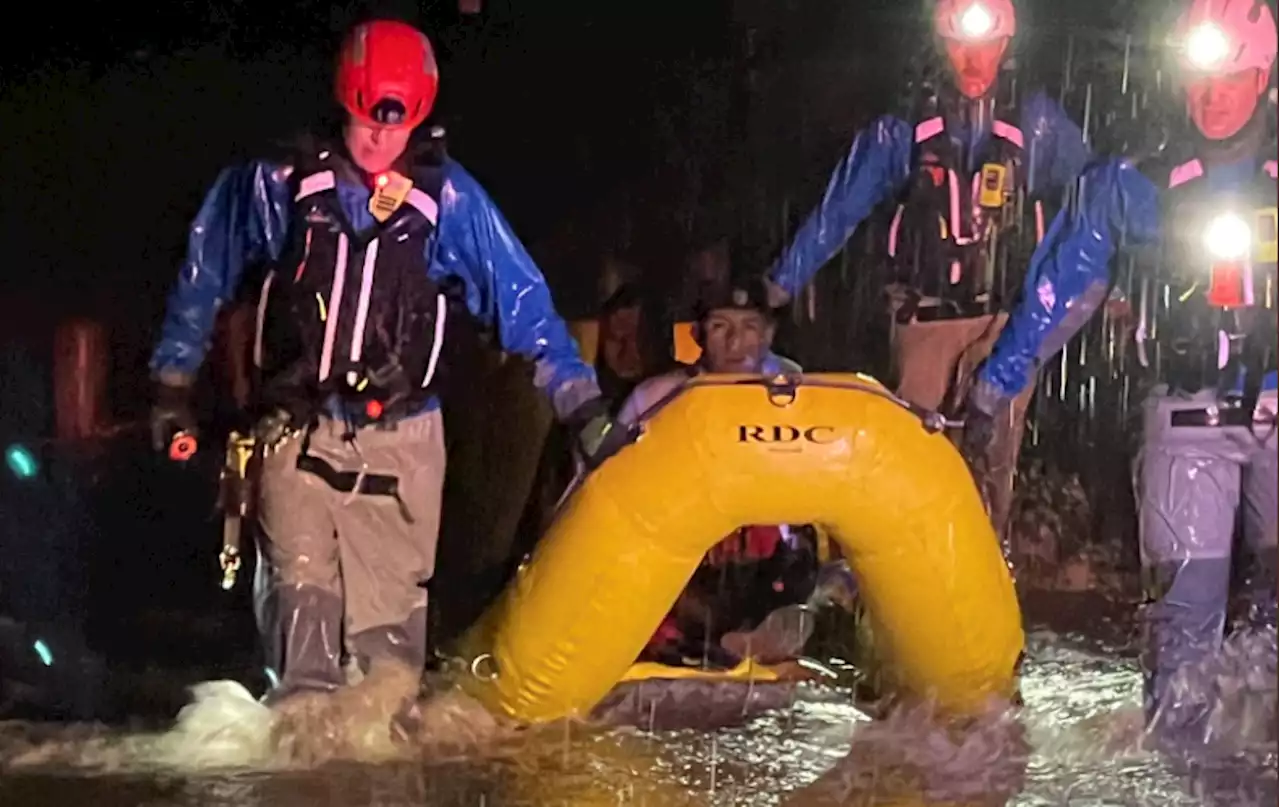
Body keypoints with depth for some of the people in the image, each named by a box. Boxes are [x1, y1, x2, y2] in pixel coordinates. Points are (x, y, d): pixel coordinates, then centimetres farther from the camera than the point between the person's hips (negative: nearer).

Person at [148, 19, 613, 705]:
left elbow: (523, 303, -1)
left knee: (389, 610, 0)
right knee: (302, 589, -14)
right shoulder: (282, 184, -2)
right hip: (298, 429, 0)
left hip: (401, 436, 0)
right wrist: (172, 382, 17)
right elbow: (205, 273, 13)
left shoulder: (449, 198, -4)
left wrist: (584, 404, -8)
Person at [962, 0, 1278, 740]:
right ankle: (1175, 743, 1)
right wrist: (996, 386, 7)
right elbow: (1061, 286, 8)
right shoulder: (1144, 186, 4)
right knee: (1186, 594, -5)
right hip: (1189, 417, -1)